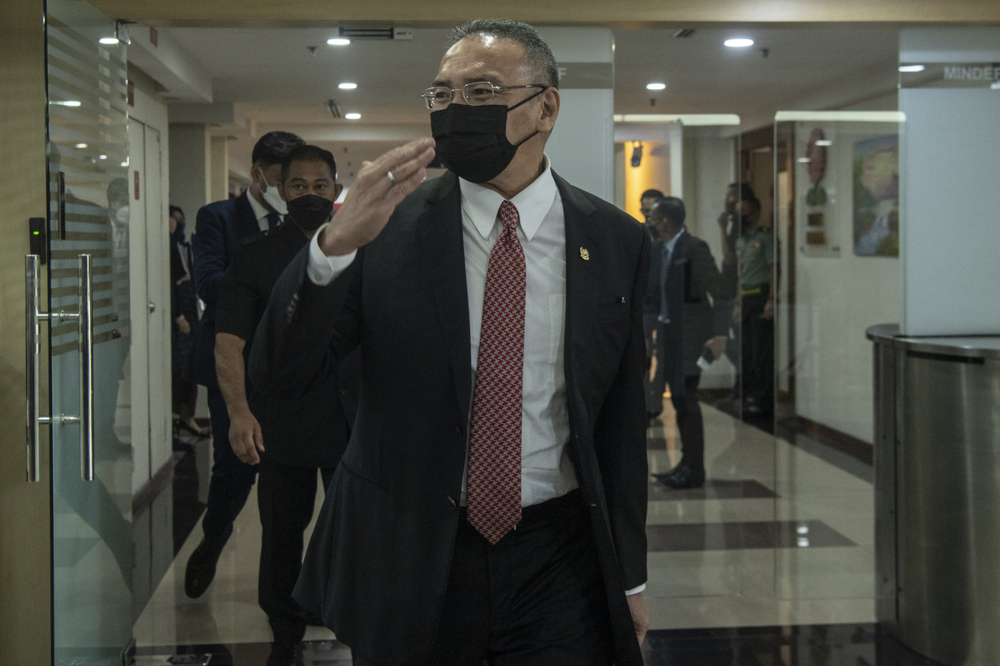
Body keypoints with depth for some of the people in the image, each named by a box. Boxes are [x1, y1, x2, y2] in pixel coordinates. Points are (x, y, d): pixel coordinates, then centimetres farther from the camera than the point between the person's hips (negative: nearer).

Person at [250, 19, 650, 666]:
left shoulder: (616, 242, -1)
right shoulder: (389, 224, -5)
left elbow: (622, 423, 4)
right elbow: (278, 374, -10)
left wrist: (629, 577, 8)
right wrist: (336, 243, -26)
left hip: (557, 566, 0)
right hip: (407, 559, 0)